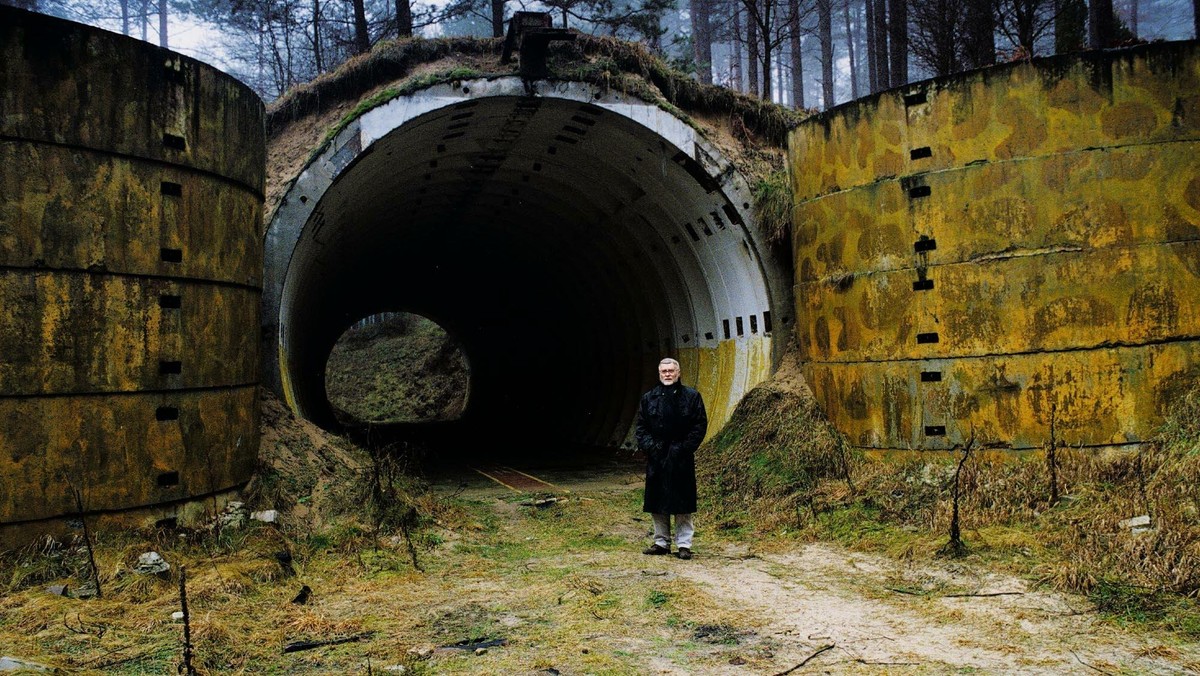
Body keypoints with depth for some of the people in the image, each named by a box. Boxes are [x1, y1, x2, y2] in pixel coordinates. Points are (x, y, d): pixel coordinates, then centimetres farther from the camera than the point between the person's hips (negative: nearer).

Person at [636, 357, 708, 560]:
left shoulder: (692, 397, 2)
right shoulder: (648, 398, 9)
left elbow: (700, 425, -2)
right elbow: (641, 427, 9)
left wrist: (684, 448, -10)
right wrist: (649, 446, -6)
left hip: (681, 459, -3)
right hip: (656, 458, 3)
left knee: (682, 504, 0)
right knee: (656, 502, 8)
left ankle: (684, 544, 7)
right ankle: (661, 542, 19)